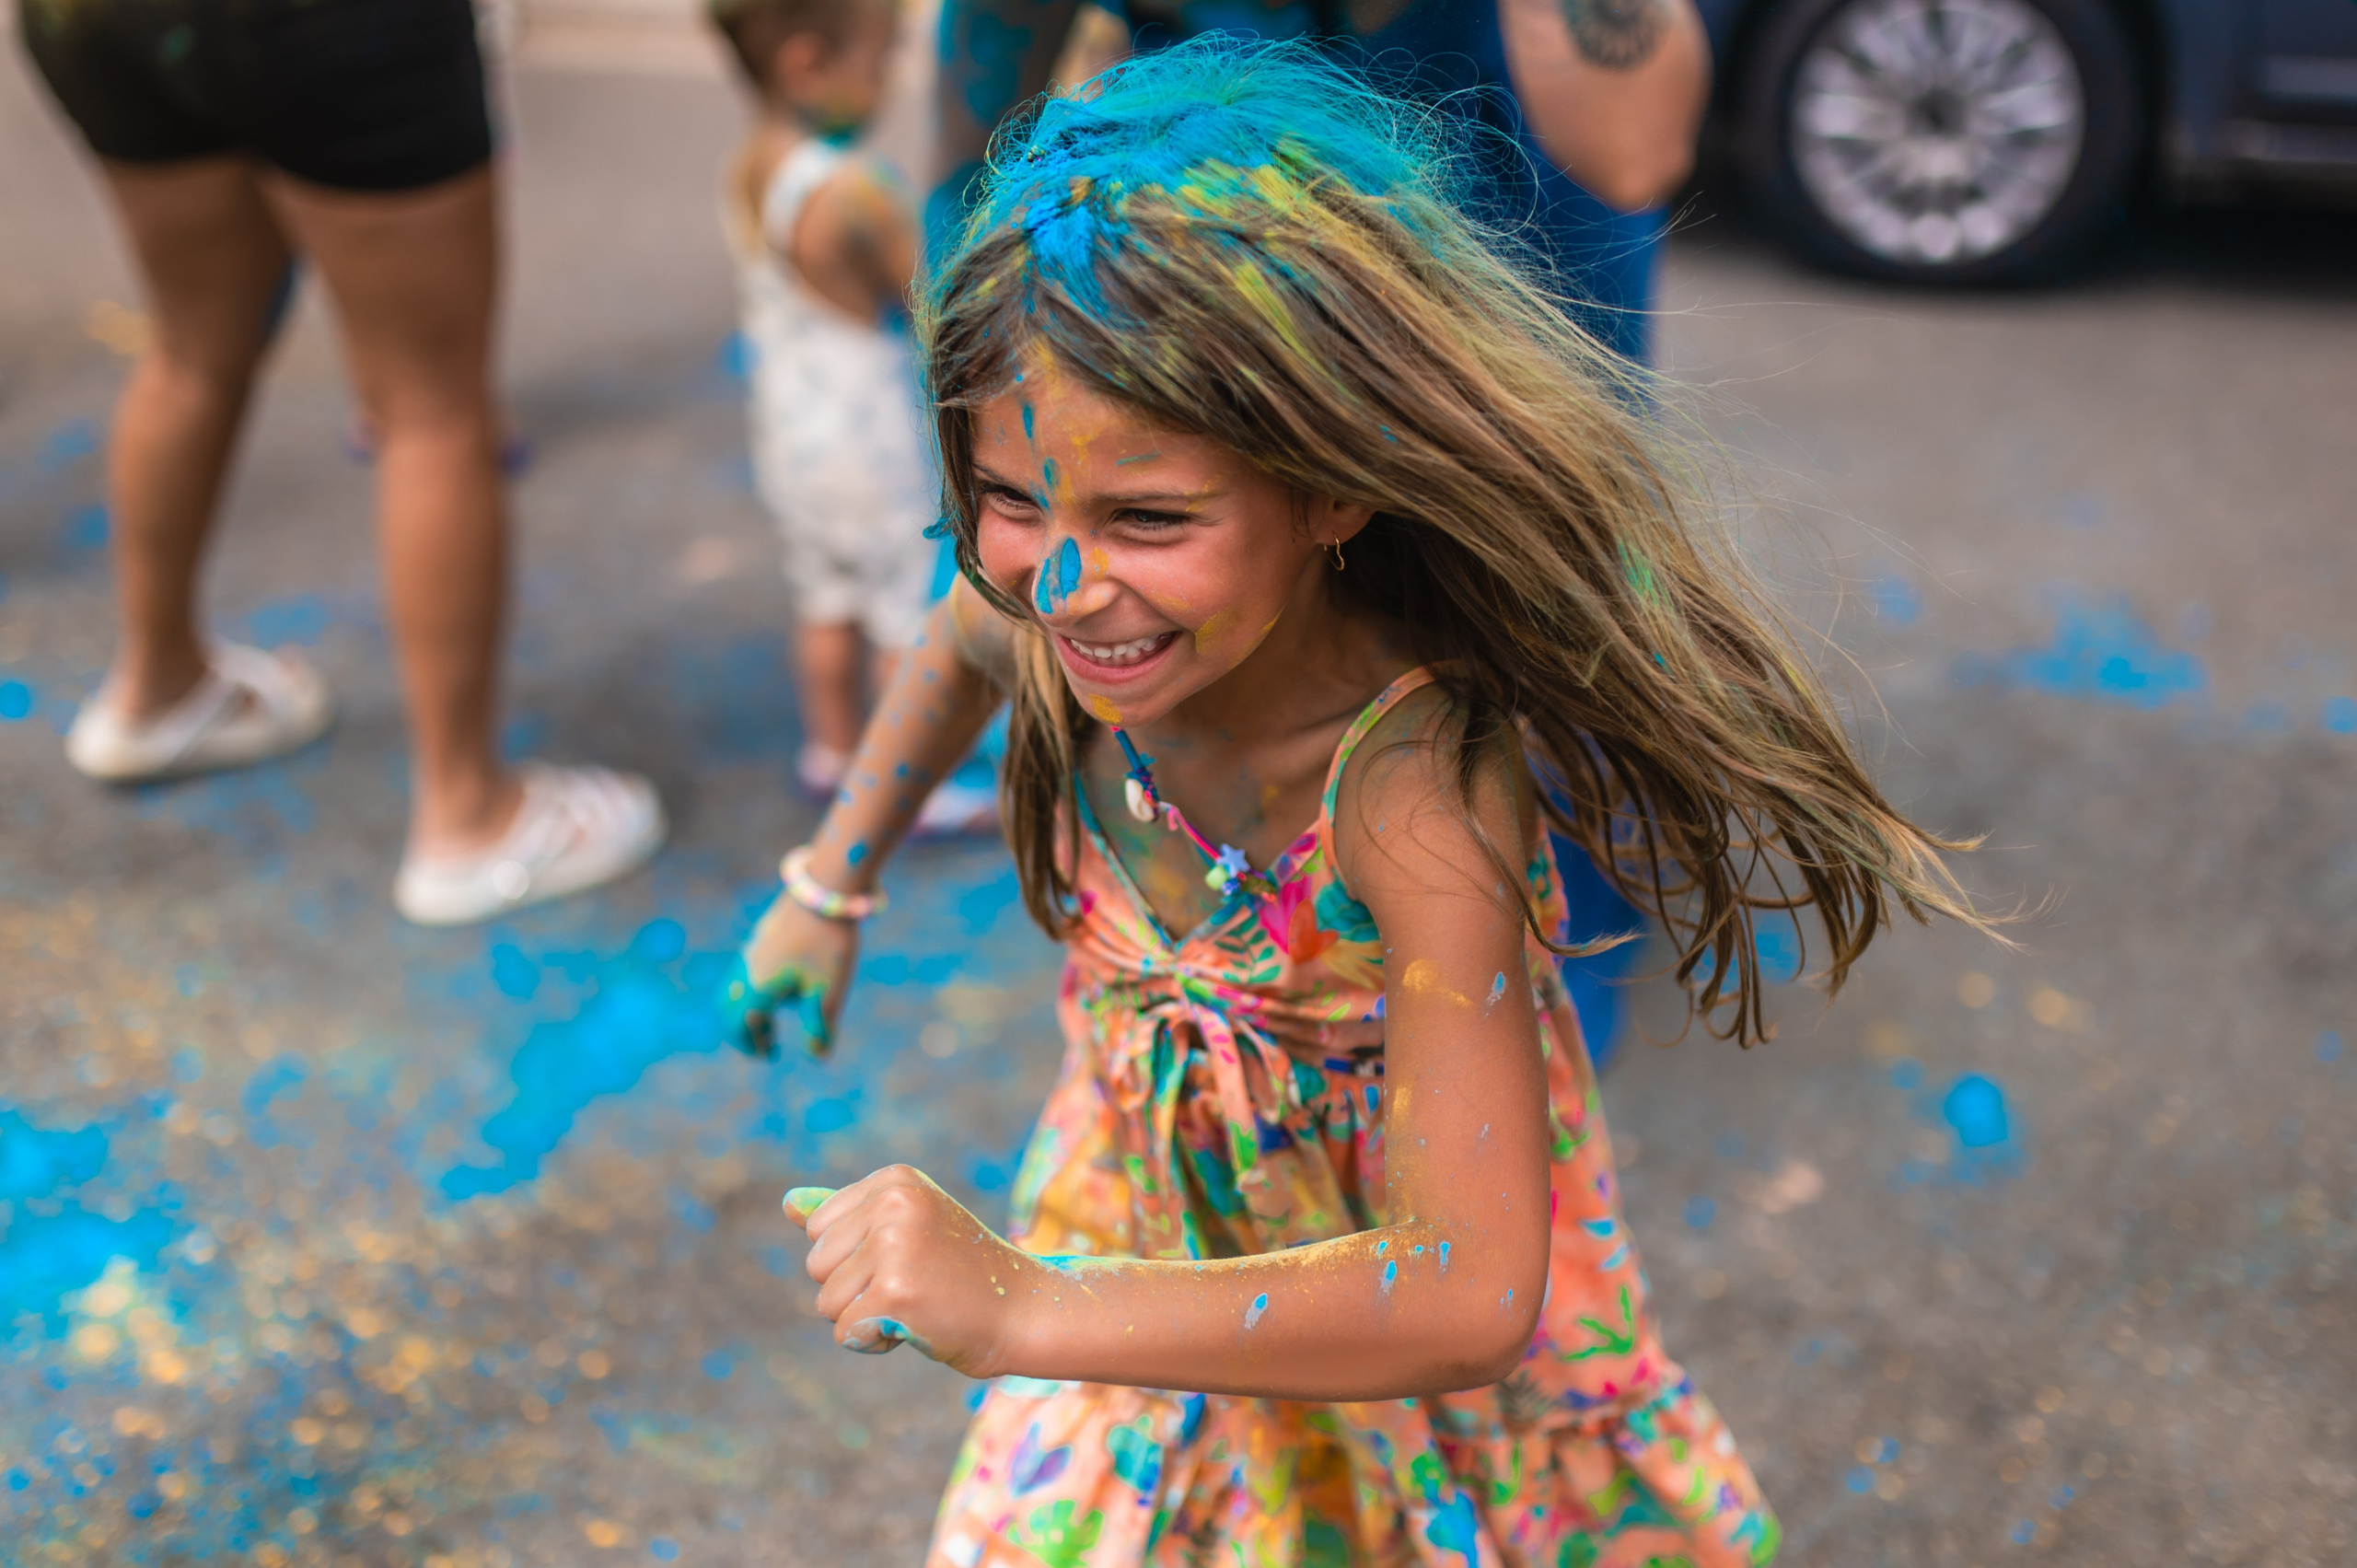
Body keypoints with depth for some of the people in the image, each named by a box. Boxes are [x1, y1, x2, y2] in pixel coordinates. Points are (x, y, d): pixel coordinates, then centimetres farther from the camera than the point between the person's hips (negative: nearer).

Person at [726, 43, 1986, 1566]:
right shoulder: (1071, 611, -25)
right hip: (1156, 1235, 5)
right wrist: (830, 890, 9)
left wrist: (1021, 1312, -52)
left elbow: (1470, 1297, -44)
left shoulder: (1416, 791, -42)